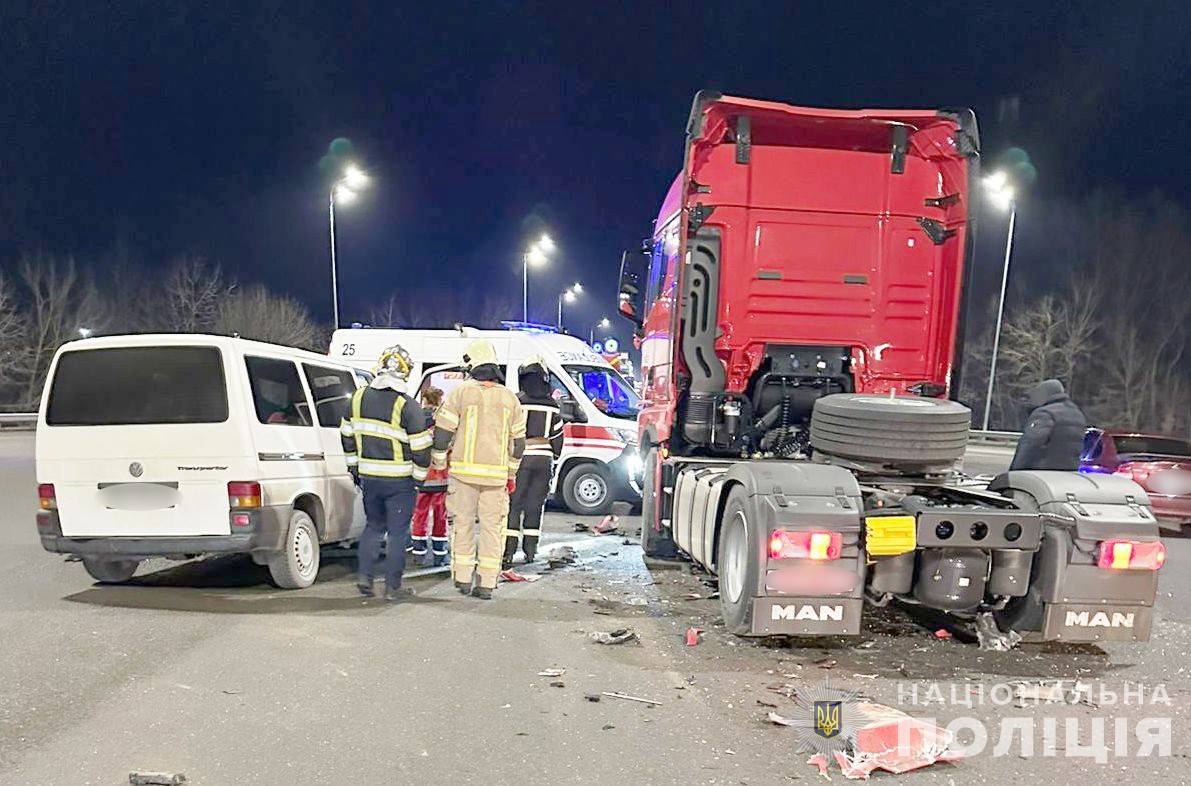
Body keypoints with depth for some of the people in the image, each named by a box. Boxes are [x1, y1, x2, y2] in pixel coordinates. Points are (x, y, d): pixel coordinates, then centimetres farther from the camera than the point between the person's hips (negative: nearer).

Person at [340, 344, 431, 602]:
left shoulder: (359, 397, 2)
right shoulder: (408, 407, -16)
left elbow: (347, 435, 12)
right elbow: (421, 448, -13)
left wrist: (353, 467, 23)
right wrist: (420, 475, 3)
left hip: (369, 477, 5)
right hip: (399, 481, -5)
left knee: (373, 525, 21)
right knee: (398, 532, 5)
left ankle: (365, 575, 14)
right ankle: (393, 587, 10)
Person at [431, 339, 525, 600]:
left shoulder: (461, 392, -3)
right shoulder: (509, 397, 8)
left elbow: (443, 431, -4)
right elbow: (518, 441, 12)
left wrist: (439, 463, 10)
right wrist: (512, 474, 22)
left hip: (464, 471, -2)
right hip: (496, 475, 2)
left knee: (463, 524, 10)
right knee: (492, 527, 7)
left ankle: (463, 579, 13)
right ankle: (486, 584, 7)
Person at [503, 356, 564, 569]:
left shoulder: (516, 402, -9)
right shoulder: (552, 406, 7)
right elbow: (557, 438, 12)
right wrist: (554, 458, 23)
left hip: (521, 458, -4)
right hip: (543, 459, 4)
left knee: (513, 505, -1)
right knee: (535, 505, 12)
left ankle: (508, 553, -6)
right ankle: (530, 550, 17)